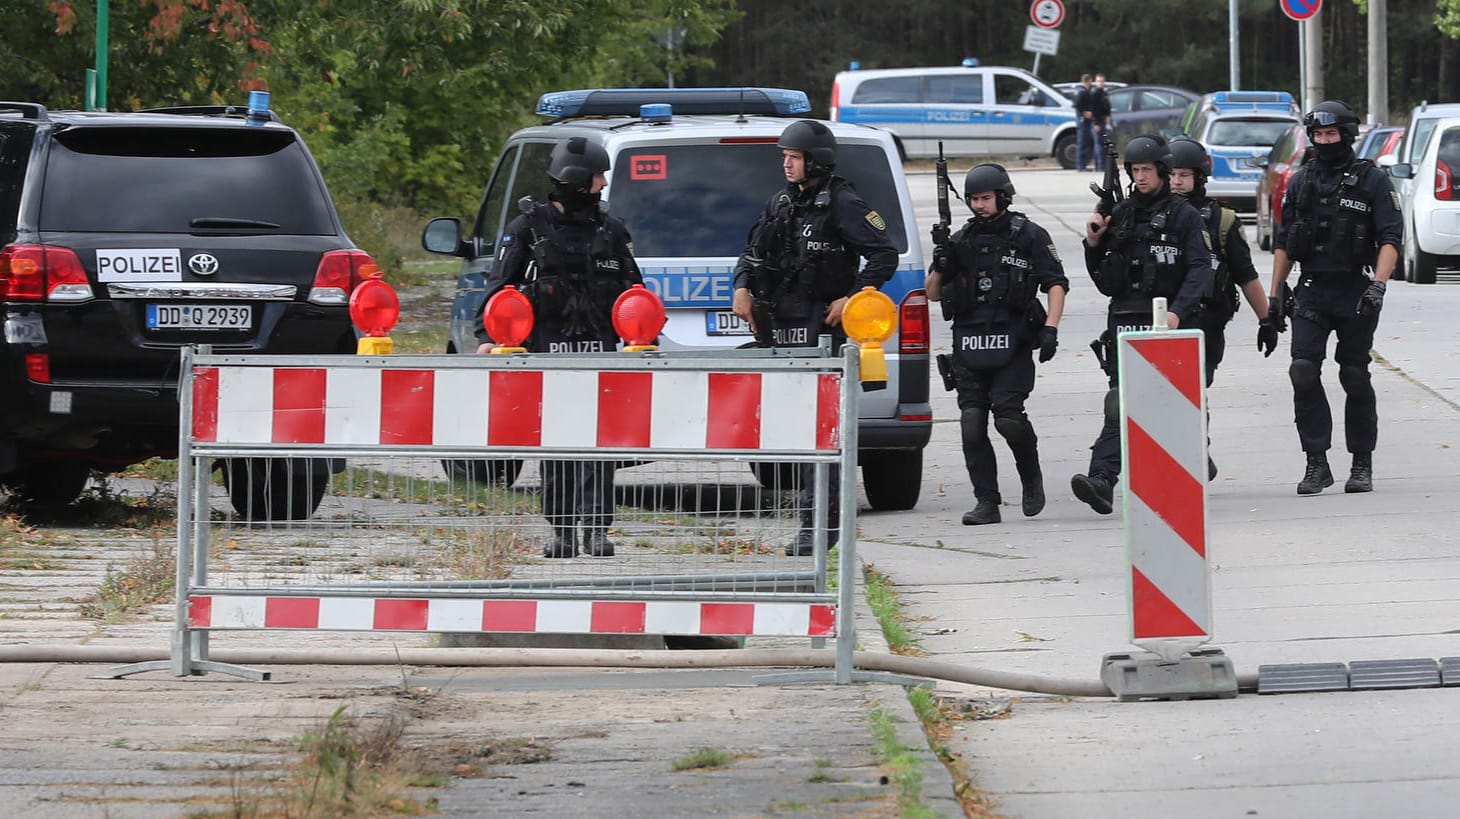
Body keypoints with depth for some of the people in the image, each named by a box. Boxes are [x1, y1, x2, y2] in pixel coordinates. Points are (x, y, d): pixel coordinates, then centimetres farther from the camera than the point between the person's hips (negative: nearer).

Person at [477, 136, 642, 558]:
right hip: (547, 349, -2)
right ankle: (563, 531, 9)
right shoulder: (529, 227, 3)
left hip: (597, 349, 2)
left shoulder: (610, 231, 13)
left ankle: (596, 528, -7)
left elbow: (633, 292, 19)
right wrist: (488, 337, -7)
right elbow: (499, 285, 3)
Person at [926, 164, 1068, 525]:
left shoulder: (1029, 236, 4)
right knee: (972, 423, -4)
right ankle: (986, 503, 0)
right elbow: (933, 294, 19)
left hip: (1012, 346, -4)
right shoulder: (962, 240, 16)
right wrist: (941, 263, -1)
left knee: (1008, 416, -17)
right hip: (969, 348, 4)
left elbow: (1056, 284, 2)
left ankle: (1031, 477, 10)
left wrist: (1050, 328, -11)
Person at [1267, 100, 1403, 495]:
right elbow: (1283, 242, 17)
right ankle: (1317, 463, -7)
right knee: (1303, 371, -11)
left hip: (1355, 294, -3)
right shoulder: (1300, 182, 12)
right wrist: (1274, 297, 12)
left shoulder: (1371, 181, 0)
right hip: (1311, 293, 3)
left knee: (1355, 377, 2)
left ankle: (1362, 465, 12)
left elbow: (1390, 239, -6)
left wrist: (1378, 284, -20)